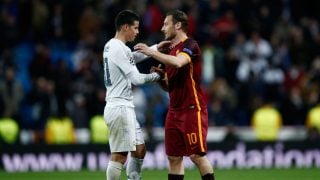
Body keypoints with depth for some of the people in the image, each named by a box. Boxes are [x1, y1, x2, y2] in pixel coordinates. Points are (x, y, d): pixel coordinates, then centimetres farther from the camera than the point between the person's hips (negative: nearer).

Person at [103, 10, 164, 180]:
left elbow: (134, 56, 30)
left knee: (139, 150, 13)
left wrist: (157, 48, 18)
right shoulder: (118, 48, -15)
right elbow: (136, 78, -16)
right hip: (119, 108, -10)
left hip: (125, 108, 10)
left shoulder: (111, 46, 14)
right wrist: (156, 75, 0)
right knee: (119, 155, -8)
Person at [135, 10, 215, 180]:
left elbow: (178, 62, -31)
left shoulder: (190, 45, -8)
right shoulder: (171, 50, 17)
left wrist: (152, 52, -26)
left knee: (197, 155, -9)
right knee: (174, 157, 5)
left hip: (192, 109, -8)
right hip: (174, 111, 8)